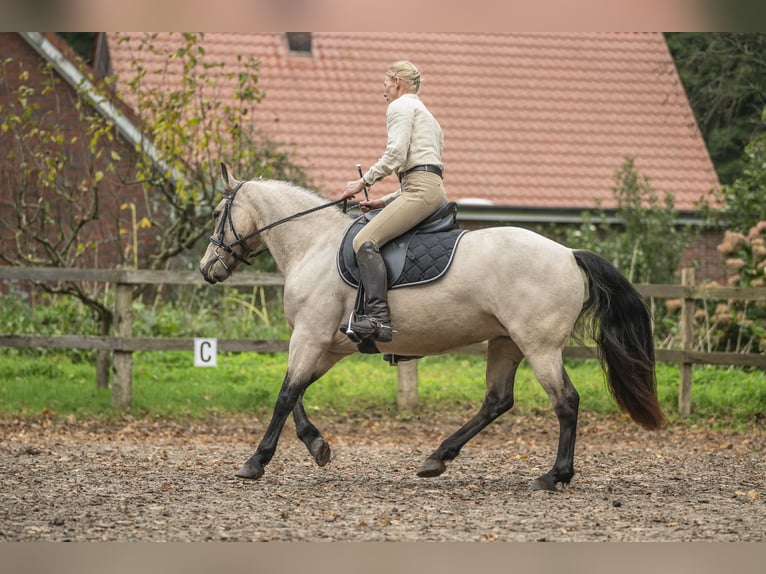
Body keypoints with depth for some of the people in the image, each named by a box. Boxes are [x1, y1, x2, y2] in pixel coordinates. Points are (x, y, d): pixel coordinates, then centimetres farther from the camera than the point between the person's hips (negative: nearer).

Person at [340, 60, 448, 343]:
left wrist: (363, 182, -2)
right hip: (436, 190, 10)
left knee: (365, 241, -23)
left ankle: (378, 317, -40)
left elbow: (395, 155, -12)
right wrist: (384, 202, 24)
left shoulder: (400, 106, 3)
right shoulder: (427, 116, 33)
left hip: (421, 190, -10)